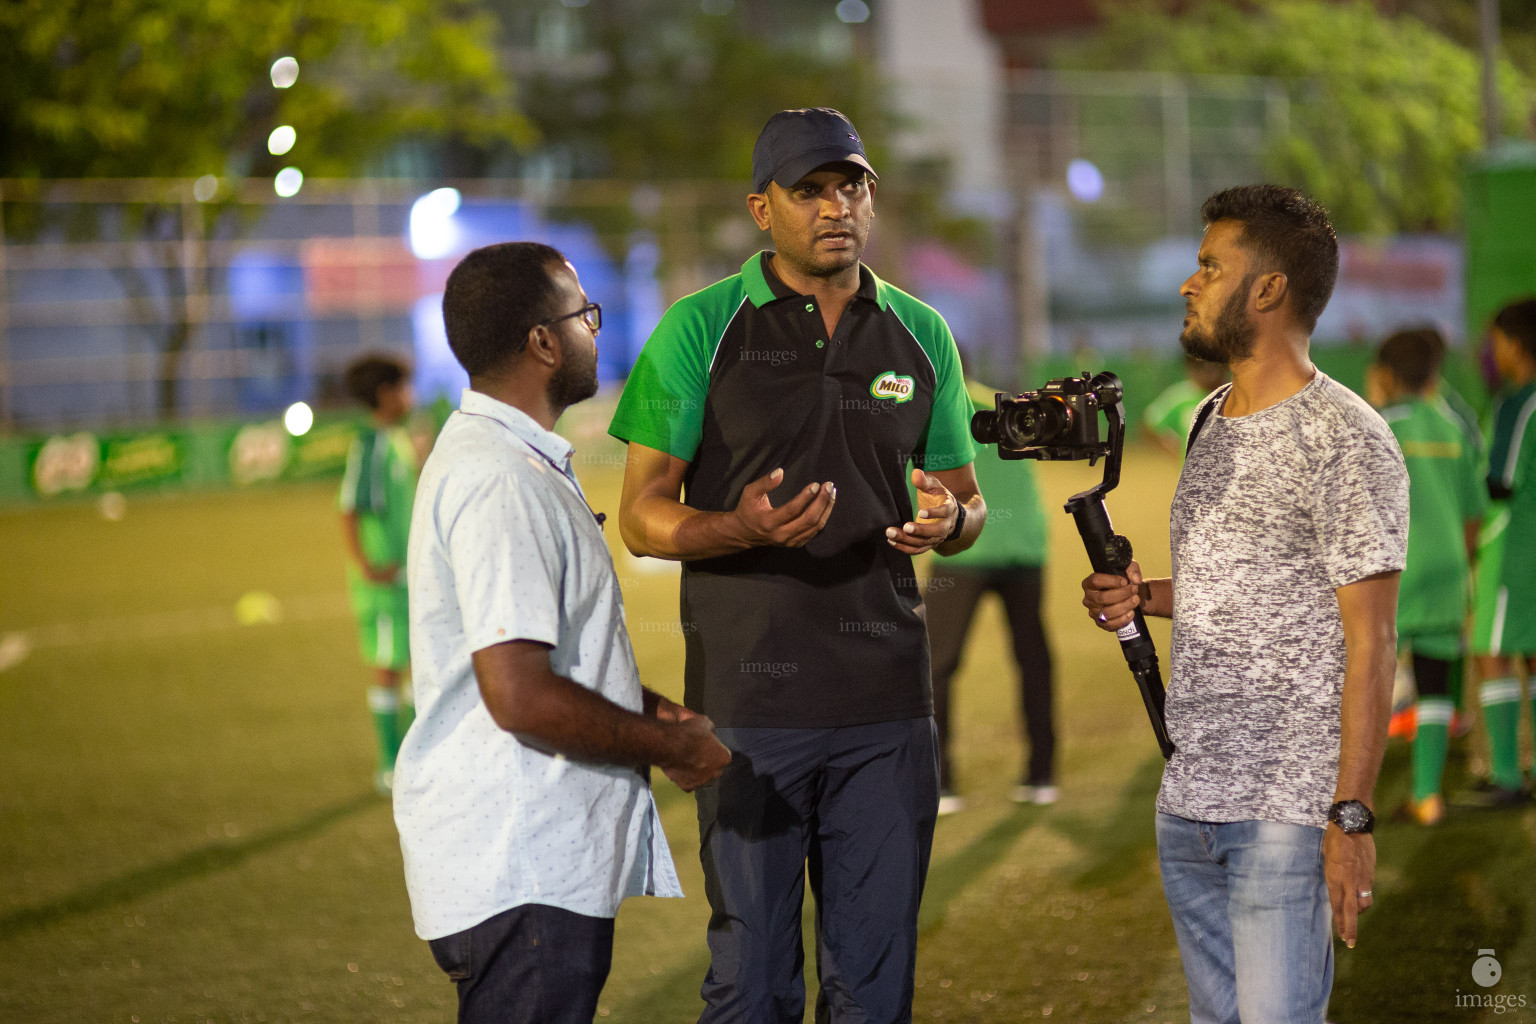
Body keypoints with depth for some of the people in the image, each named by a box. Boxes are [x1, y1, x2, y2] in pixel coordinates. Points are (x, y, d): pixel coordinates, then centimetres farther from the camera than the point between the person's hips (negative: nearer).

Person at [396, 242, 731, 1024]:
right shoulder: (497, 482, -19)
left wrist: (647, 708, 13)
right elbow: (520, 696, -25)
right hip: (517, 876, -11)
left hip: (541, 862, 11)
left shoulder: (497, 458, 17)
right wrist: (670, 746, -12)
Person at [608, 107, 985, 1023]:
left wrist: (949, 519, -7)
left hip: (888, 706, 3)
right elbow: (643, 517, -2)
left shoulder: (921, 335, 10)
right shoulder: (701, 329, -1)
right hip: (750, 701, -3)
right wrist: (740, 528, -22)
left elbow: (965, 498, 18)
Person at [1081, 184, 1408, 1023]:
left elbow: (1370, 639, -14)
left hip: (1287, 812, -8)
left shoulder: (1344, 440, -12)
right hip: (1187, 800, 8)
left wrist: (1351, 816, -18)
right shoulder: (1212, 421, 15)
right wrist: (1147, 597, 5)